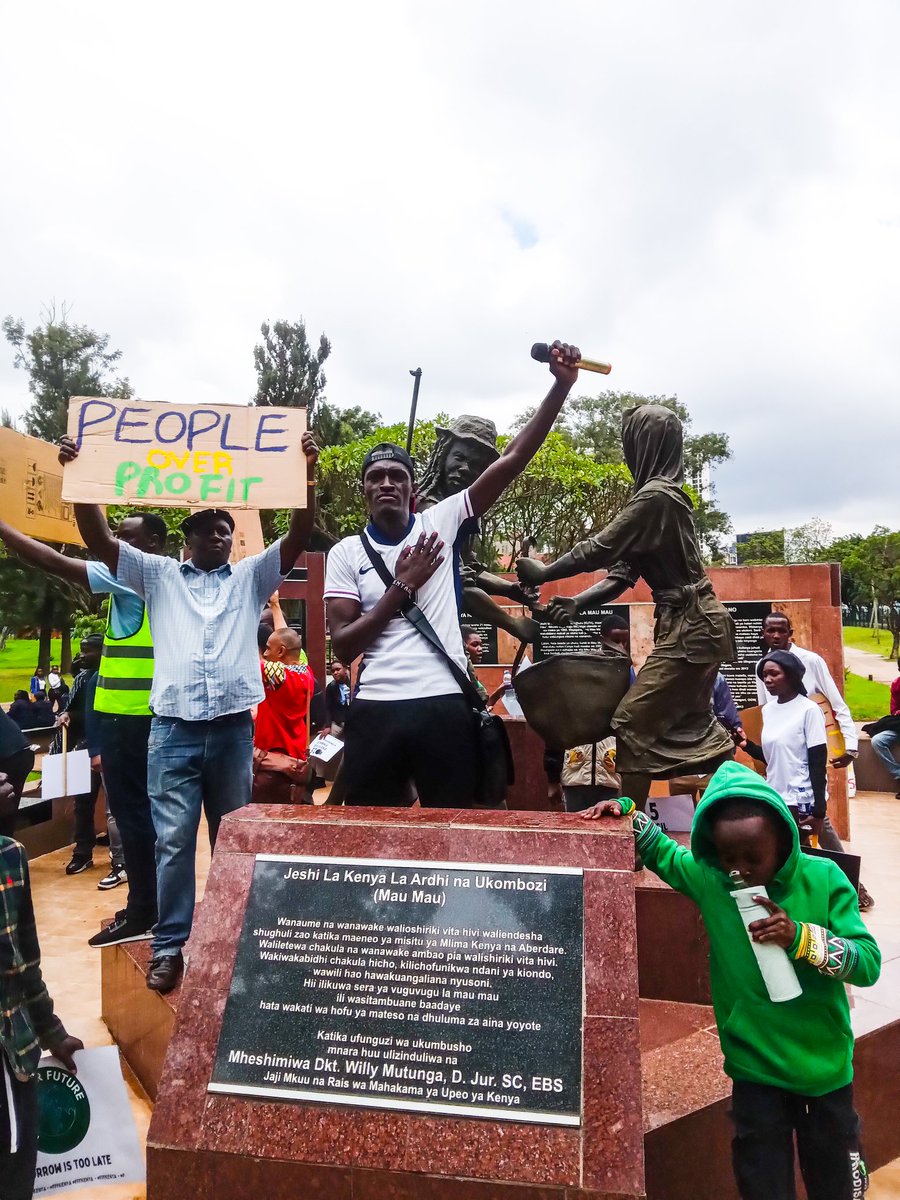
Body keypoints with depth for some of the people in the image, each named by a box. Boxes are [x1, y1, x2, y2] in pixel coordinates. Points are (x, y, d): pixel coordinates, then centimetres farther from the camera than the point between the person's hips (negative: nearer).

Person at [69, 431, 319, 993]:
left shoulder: (252, 575, 12)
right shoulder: (158, 574, 13)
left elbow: (300, 535, 2)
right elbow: (100, 539, 5)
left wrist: (307, 471, -10)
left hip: (234, 727, 1)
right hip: (173, 728, 0)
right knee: (173, 840, 0)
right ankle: (170, 945, 13)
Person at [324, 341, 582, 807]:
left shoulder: (440, 522, 7)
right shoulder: (346, 553, 7)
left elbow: (512, 459, 0)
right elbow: (342, 645, 0)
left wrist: (562, 384, -6)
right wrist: (402, 586, -6)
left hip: (445, 706, 0)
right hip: (375, 711, 1)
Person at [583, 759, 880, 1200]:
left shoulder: (823, 879, -15)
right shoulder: (708, 878, -11)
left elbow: (869, 963, -16)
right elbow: (660, 849, 4)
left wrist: (801, 937, -30)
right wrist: (626, 812, -12)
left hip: (825, 1065, 0)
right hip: (755, 1068, 0)